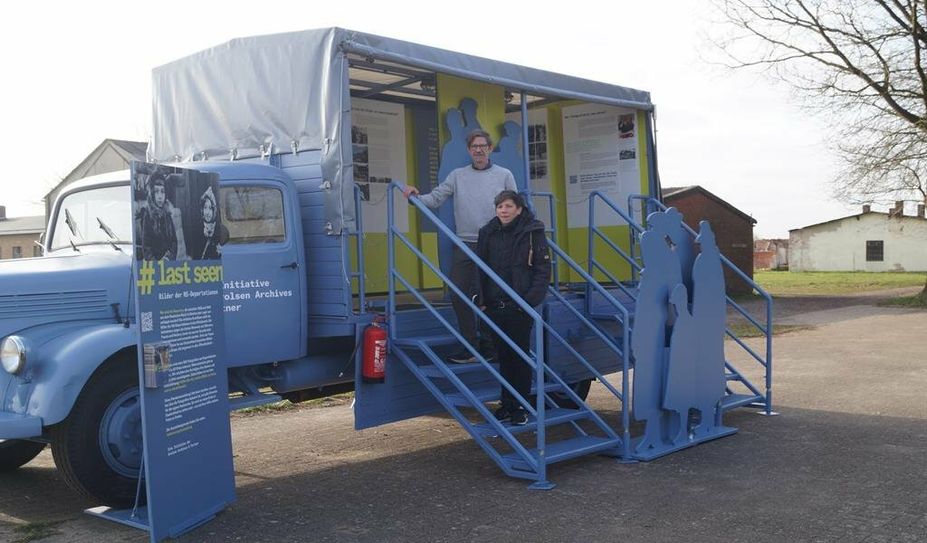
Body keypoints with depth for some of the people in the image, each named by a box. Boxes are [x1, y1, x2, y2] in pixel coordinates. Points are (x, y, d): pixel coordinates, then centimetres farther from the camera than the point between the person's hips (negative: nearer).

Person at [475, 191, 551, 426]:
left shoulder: (532, 232, -5)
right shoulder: (487, 233, 7)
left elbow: (543, 270, -8)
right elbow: (480, 269, 12)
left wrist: (532, 299, -17)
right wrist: (482, 297, 3)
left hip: (520, 308, -4)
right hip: (495, 307, 4)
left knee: (521, 357, 5)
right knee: (504, 357, 12)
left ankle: (520, 406, 15)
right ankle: (506, 403, 23)